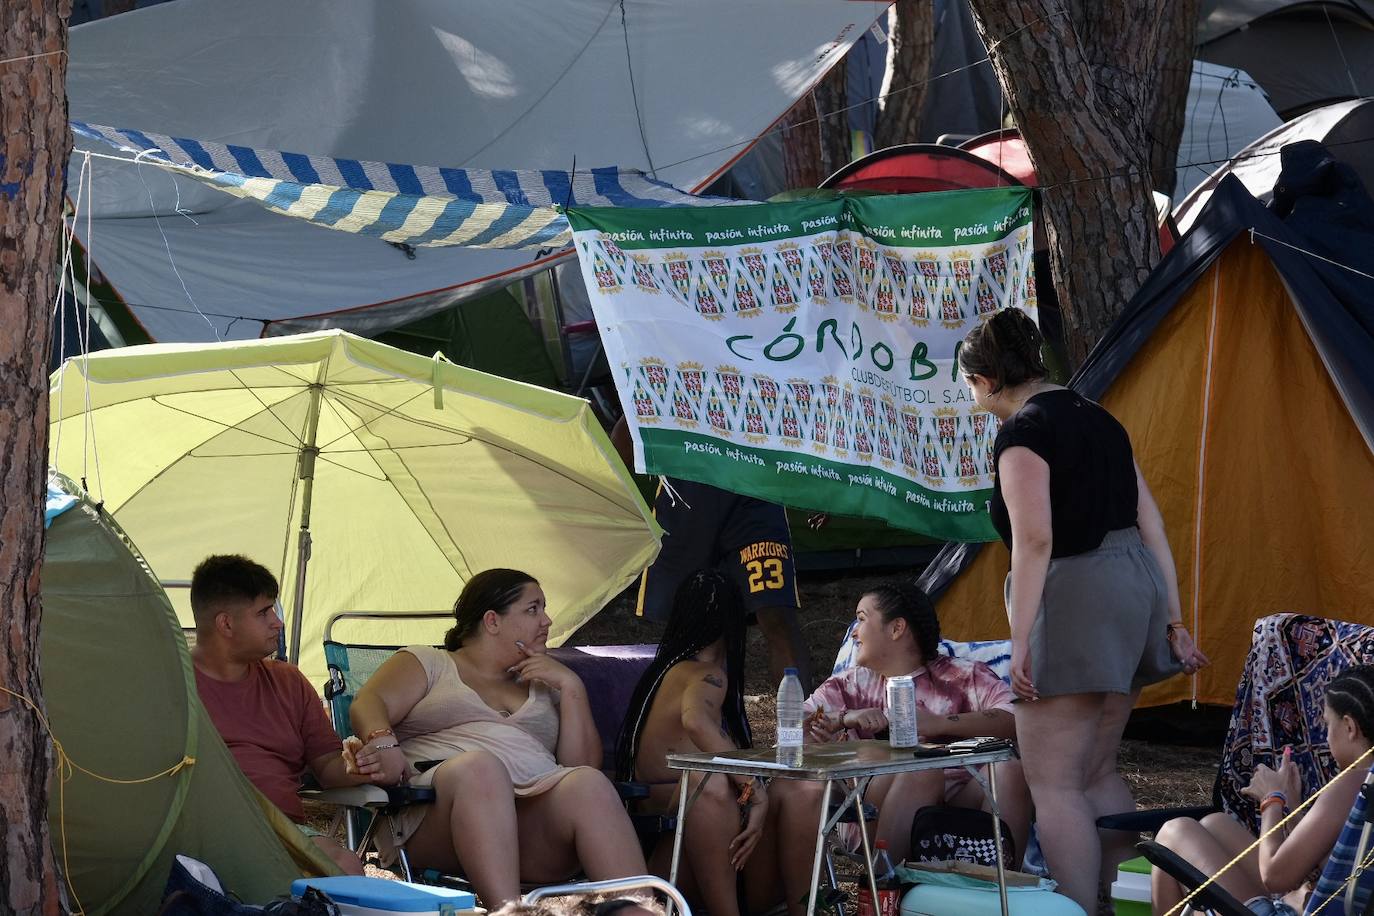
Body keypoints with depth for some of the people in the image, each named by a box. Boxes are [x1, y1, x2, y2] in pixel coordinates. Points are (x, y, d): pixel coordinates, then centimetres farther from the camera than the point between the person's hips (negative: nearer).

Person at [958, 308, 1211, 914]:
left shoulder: (1022, 433, -10)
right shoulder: (1098, 420, 16)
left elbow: (1035, 539, -20)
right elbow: (1150, 523, 14)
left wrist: (1020, 640, -21)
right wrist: (1173, 621, 16)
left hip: (1074, 592, -9)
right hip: (1137, 585, 9)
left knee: (1054, 784, -4)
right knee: (1096, 772, 19)